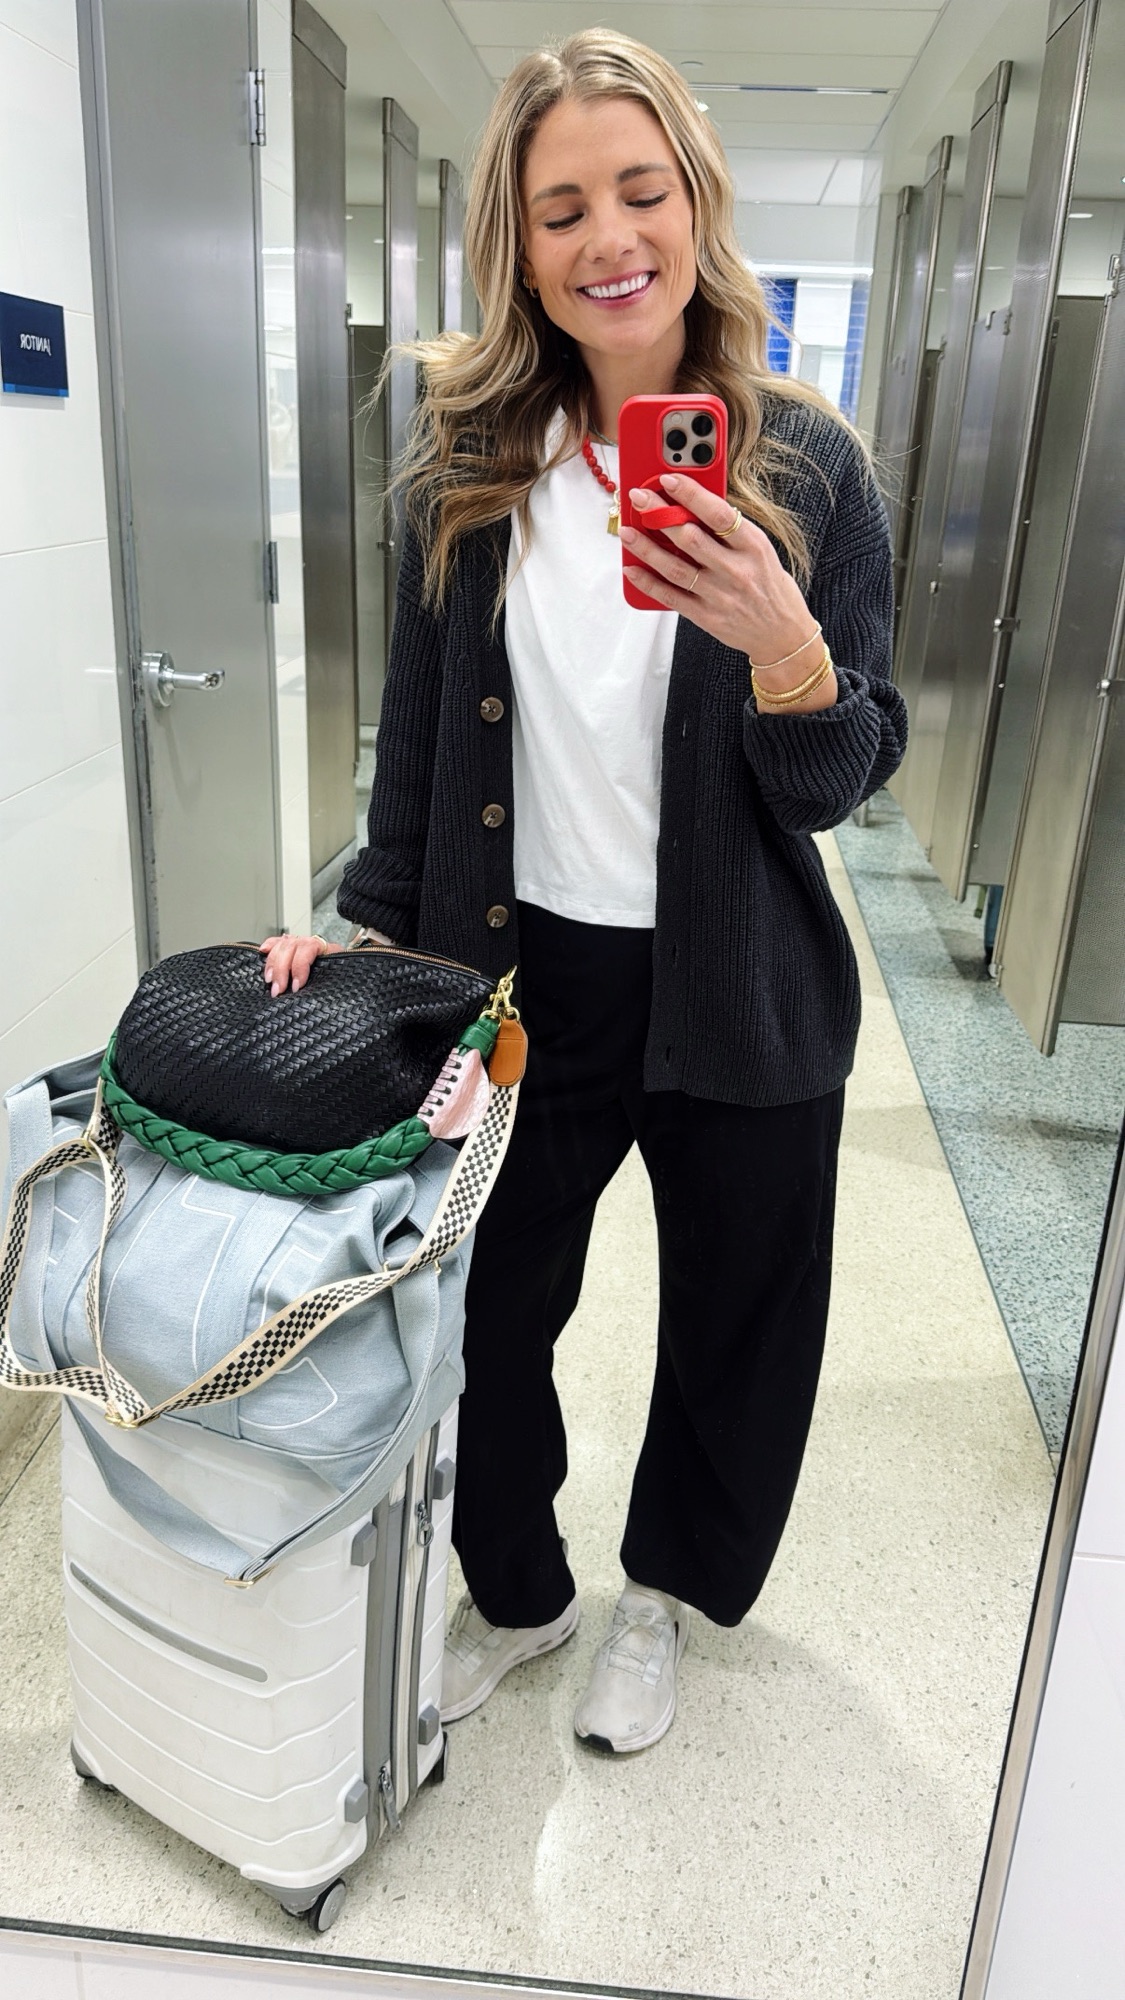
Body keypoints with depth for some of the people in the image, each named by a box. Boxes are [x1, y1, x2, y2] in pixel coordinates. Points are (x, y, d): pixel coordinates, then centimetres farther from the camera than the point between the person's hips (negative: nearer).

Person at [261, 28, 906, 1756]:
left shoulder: (803, 463, -6)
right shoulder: (468, 464, -1)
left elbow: (845, 783, -9)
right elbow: (423, 733, 8)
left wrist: (785, 649, -28)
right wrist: (368, 920, 8)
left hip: (739, 1002, -1)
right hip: (519, 978, 2)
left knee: (733, 1328, 16)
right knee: (488, 1313, 15)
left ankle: (660, 1601, 46)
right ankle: (515, 1591, 45)